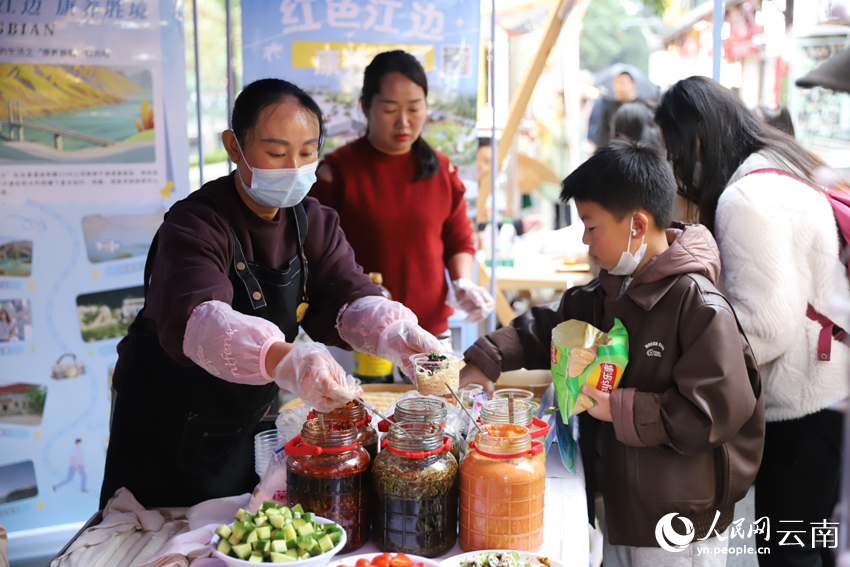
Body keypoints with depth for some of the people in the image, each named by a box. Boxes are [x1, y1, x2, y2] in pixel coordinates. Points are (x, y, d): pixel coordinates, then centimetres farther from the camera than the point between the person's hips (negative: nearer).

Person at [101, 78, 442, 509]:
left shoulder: (313, 222, -2)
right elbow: (197, 320, -41)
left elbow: (348, 296, -13)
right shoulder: (195, 226, -24)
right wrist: (282, 358, -60)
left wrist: (392, 331, -37)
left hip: (249, 422, 6)